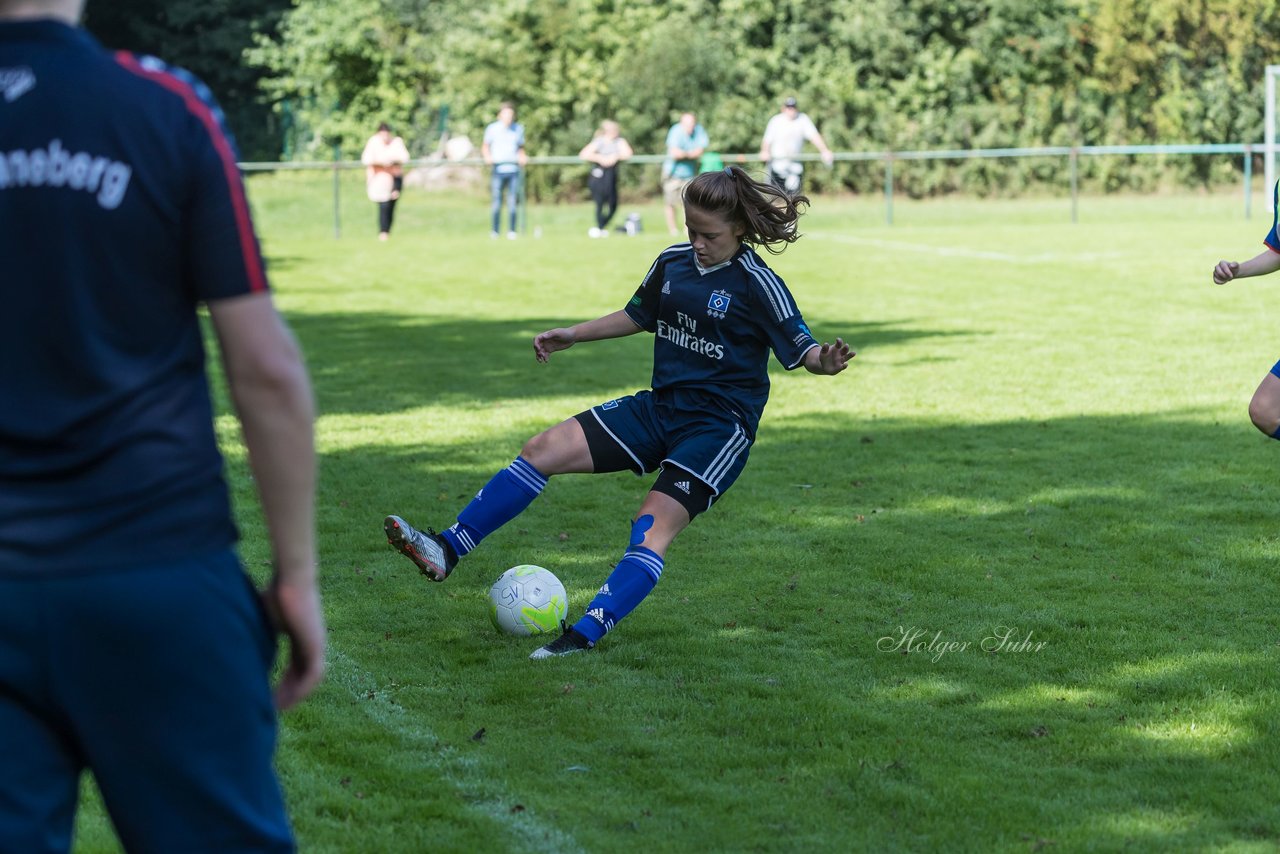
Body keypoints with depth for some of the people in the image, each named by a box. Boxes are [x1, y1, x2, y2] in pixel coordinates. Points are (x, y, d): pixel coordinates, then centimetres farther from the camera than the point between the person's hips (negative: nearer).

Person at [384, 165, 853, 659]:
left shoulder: (756, 284, -13)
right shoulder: (672, 263, 6)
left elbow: (799, 348, -15)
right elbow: (639, 315, 24)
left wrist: (824, 361, -37)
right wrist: (572, 336, 23)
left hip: (721, 425, -7)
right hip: (659, 409, 7)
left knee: (654, 524, -24)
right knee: (544, 450, -4)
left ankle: (585, 636, -31)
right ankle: (446, 552, -3)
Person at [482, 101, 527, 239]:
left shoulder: (518, 128, 12)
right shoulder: (492, 128, 4)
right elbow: (485, 146, 11)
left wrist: (522, 157, 2)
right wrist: (487, 157, -7)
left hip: (513, 169, 2)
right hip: (498, 168, -2)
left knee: (512, 201, -2)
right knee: (497, 201, -5)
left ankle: (512, 231, 2)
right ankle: (495, 231, 1)